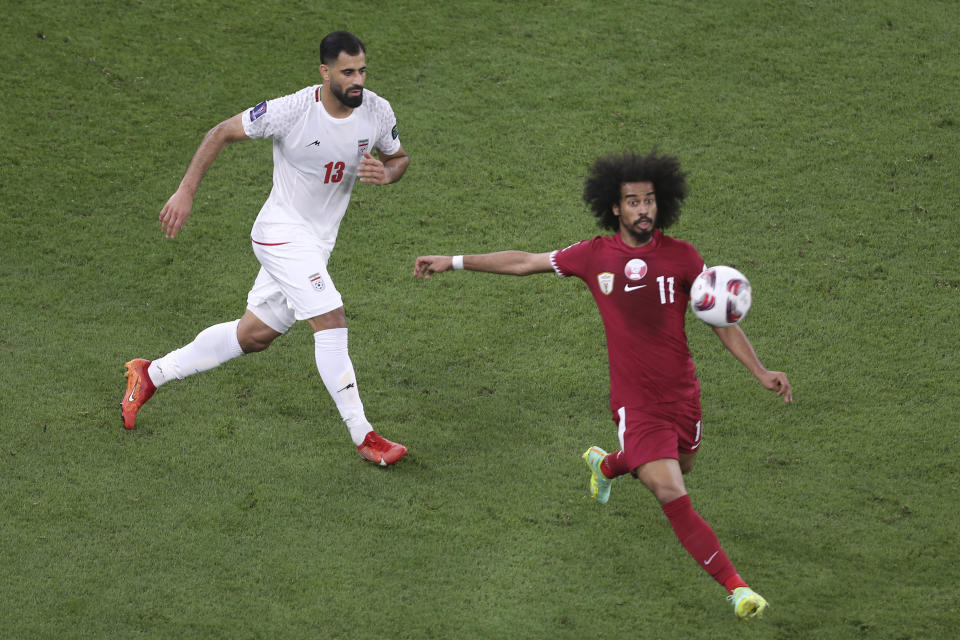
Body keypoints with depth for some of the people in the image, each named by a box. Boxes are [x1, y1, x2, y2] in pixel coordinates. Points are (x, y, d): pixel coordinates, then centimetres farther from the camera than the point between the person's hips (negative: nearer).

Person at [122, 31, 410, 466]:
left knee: (253, 335, 15)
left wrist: (386, 173, -14)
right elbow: (222, 133, -9)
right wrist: (186, 192, -12)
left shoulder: (378, 112, -8)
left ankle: (151, 374, 32)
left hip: (318, 242, 7)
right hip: (282, 231, -7)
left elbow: (399, 158, 11)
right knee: (331, 320, -19)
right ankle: (364, 438, -14)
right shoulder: (290, 111, -22)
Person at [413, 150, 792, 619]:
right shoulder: (595, 255, -4)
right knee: (672, 496, -15)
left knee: (680, 467, 26)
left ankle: (605, 464, 57)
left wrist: (760, 372, -7)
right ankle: (735, 586, -10)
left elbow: (722, 321, 2)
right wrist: (455, 262, 11)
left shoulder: (681, 257, -4)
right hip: (636, 401, -3)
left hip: (683, 394, 3)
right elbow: (525, 262, 8)